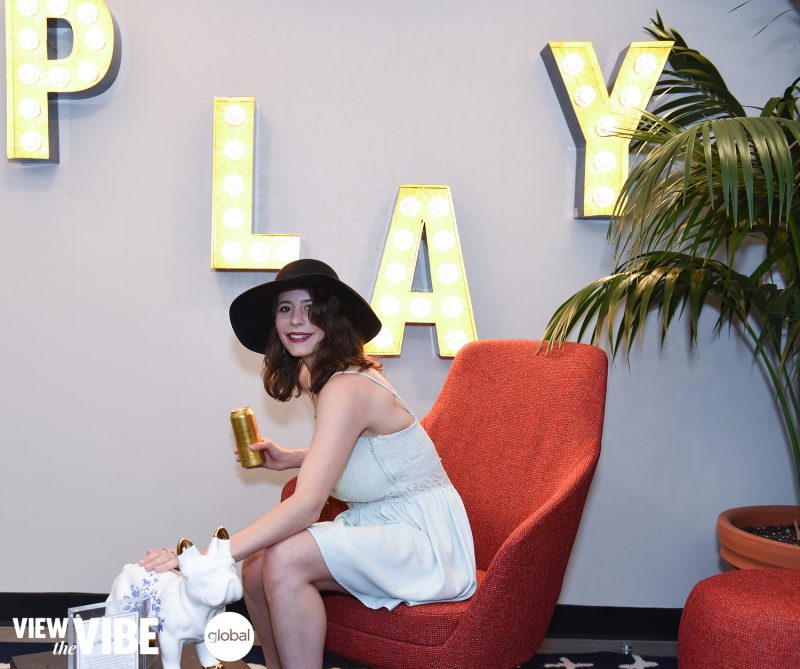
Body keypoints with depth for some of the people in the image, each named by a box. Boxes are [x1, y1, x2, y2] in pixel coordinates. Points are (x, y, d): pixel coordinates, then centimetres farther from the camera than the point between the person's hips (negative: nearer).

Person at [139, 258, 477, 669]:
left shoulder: (346, 388, -22)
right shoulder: (322, 378, 7)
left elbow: (307, 506, -31)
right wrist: (293, 458, 9)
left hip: (424, 539, -9)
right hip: (380, 530, 9)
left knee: (285, 558, -27)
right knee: (256, 567, -4)